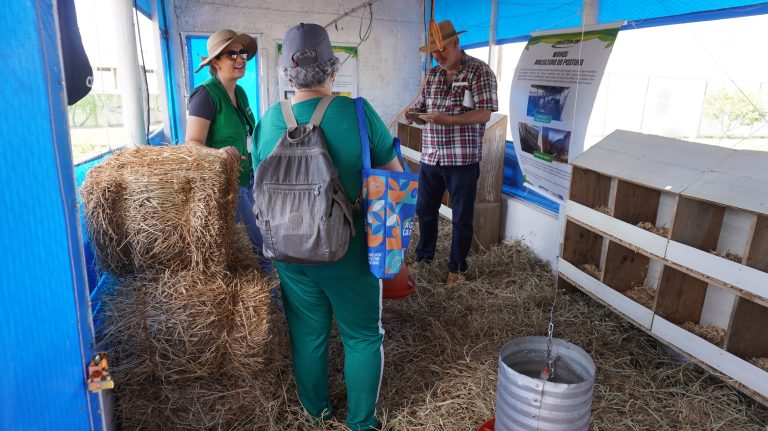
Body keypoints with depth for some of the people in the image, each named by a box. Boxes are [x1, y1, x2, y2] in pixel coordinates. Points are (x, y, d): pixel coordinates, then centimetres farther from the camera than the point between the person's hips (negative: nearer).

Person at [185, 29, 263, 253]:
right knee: (260, 243, -8)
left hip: (245, 179, 8)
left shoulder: (240, 93, 11)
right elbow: (192, 143, -19)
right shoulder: (206, 94, -14)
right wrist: (218, 152, -37)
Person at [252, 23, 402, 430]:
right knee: (363, 336, 16)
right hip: (349, 253, -3)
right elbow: (394, 176, -6)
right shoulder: (357, 113, -16)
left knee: (307, 334, 20)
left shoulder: (268, 121, -4)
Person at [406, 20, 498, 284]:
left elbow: (484, 114, -14)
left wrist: (447, 119, -27)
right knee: (424, 210, 16)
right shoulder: (432, 75, 10)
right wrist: (414, 115, -9)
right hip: (430, 157, 6)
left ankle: (457, 268, 24)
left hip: (463, 159, -5)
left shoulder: (479, 71, -7)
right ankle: (423, 257, 36)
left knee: (461, 218, 7)